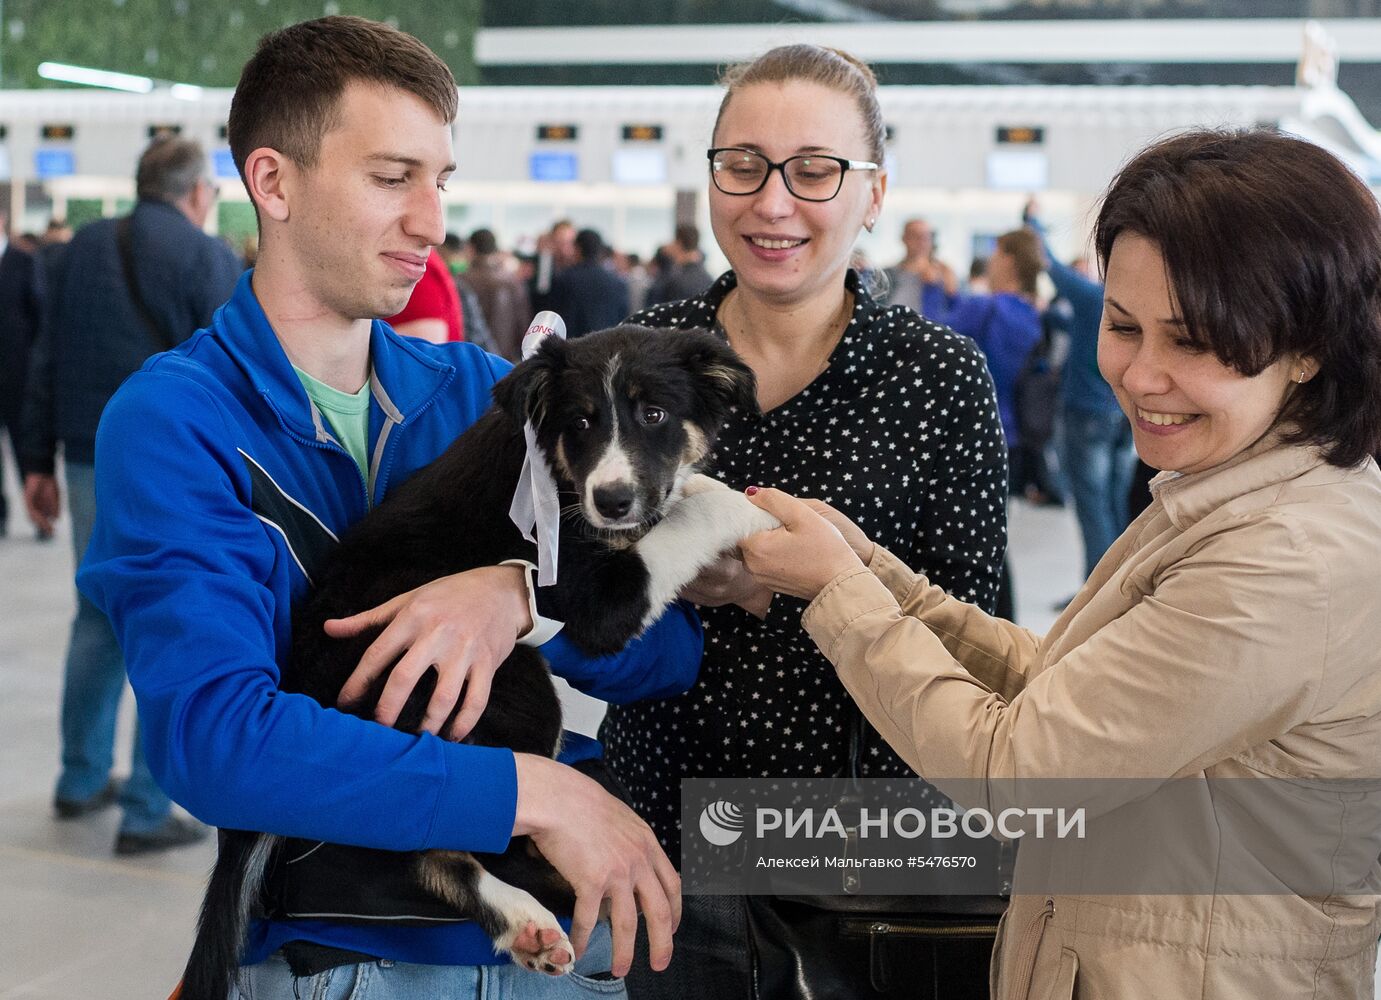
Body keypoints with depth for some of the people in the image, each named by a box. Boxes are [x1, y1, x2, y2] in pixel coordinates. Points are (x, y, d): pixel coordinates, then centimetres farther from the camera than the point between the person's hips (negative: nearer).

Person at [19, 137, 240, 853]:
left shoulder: (84, 248, 9)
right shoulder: (209, 258, -7)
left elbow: (46, 361, 10)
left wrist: (37, 461, 14)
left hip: (91, 463, 6)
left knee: (98, 619, 19)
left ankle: (81, 781, 28)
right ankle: (147, 812, 3)